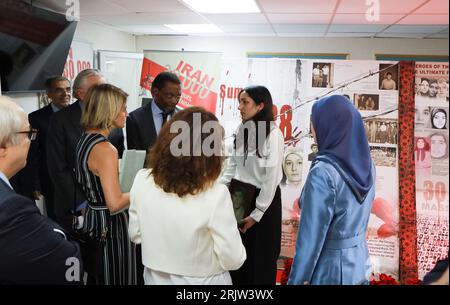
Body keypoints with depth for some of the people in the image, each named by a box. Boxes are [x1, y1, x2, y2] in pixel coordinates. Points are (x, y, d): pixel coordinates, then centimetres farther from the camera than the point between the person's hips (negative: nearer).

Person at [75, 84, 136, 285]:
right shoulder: (105, 149, -23)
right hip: (111, 227, -9)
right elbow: (115, 204, -27)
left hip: (91, 219, 9)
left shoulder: (84, 140, 5)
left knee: (99, 278, 21)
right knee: (117, 280, 6)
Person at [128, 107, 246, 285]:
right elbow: (233, 261, -19)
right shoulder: (215, 194, -28)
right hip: (203, 281, -2)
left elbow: (136, 235, 0)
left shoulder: (142, 181, -15)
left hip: (156, 278, 3)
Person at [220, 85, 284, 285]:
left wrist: (257, 213, -12)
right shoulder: (241, 130, 4)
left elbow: (271, 178, -15)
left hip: (264, 200, -6)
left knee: (261, 258, 10)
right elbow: (232, 168, 8)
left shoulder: (273, 134, -16)